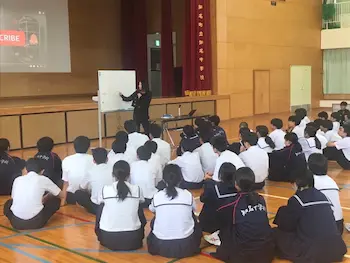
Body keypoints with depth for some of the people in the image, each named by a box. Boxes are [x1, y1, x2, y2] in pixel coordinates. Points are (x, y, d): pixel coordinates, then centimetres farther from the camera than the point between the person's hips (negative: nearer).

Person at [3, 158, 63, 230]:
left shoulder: (17, 179, 13)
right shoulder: (43, 179, 6)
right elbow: (61, 195, 19)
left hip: (16, 222, 4)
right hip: (36, 222, -3)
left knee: (8, 203, 37)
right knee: (56, 200, 22)